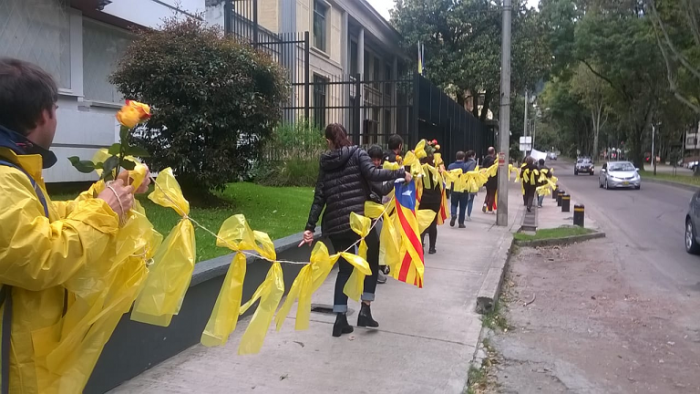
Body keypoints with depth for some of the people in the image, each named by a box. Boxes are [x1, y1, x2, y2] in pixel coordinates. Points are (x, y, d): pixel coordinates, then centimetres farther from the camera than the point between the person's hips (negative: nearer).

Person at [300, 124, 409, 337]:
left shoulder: (326, 163, 12)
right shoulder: (357, 153, 2)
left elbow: (319, 198, 7)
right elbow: (373, 173, -16)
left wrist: (310, 227, 8)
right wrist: (401, 173, -7)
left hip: (335, 224, 4)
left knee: (345, 268, 16)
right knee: (372, 261, 18)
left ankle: (340, 318, 12)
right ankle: (365, 310, 11)